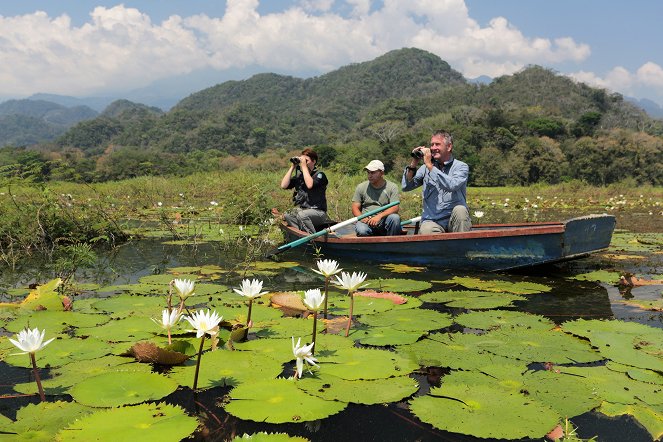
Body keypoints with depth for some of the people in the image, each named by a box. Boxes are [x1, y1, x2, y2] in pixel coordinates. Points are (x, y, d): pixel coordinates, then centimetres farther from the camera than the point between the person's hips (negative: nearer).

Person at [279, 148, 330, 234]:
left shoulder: (319, 175, -4)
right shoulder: (298, 176, 13)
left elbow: (310, 185, -25)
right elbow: (283, 185, 0)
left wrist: (304, 166, -17)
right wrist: (292, 167, 0)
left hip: (317, 212, -5)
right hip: (301, 209, 6)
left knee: (302, 215, -35)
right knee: (287, 215, -24)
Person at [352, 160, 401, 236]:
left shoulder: (392, 187, 4)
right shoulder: (361, 187, 8)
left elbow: (395, 208, -7)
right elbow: (355, 208, 7)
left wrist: (379, 216, -23)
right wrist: (362, 218, -15)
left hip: (384, 223, 1)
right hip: (367, 221, 0)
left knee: (395, 217, -32)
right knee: (361, 230, -34)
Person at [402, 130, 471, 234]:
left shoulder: (461, 167, 1)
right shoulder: (425, 167, 11)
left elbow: (452, 185, -21)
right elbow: (405, 186, 6)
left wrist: (430, 166, -16)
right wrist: (414, 163, -3)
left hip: (455, 218, 0)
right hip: (431, 220, 0)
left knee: (460, 210, -33)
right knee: (425, 232, -33)